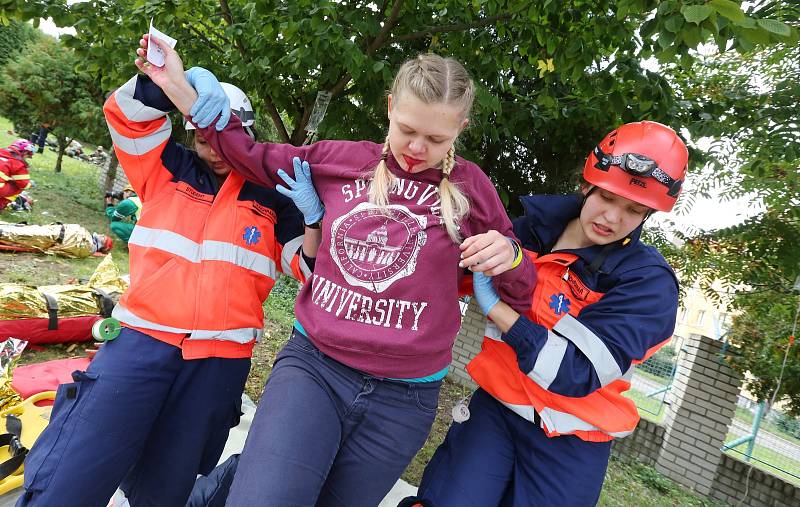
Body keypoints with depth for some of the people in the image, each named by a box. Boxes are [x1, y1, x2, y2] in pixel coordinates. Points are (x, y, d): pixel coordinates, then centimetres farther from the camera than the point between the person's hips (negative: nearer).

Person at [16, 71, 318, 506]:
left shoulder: (271, 197, 10)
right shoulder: (168, 168, 12)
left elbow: (306, 265, 5)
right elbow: (127, 110, 1)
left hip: (220, 359, 0)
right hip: (142, 338, 1)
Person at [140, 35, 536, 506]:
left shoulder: (470, 186, -1)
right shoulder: (343, 158, 1)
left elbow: (521, 290, 6)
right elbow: (255, 157, 14)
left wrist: (507, 255, -16)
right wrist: (181, 87, 8)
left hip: (403, 396, 1)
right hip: (313, 365, 0)